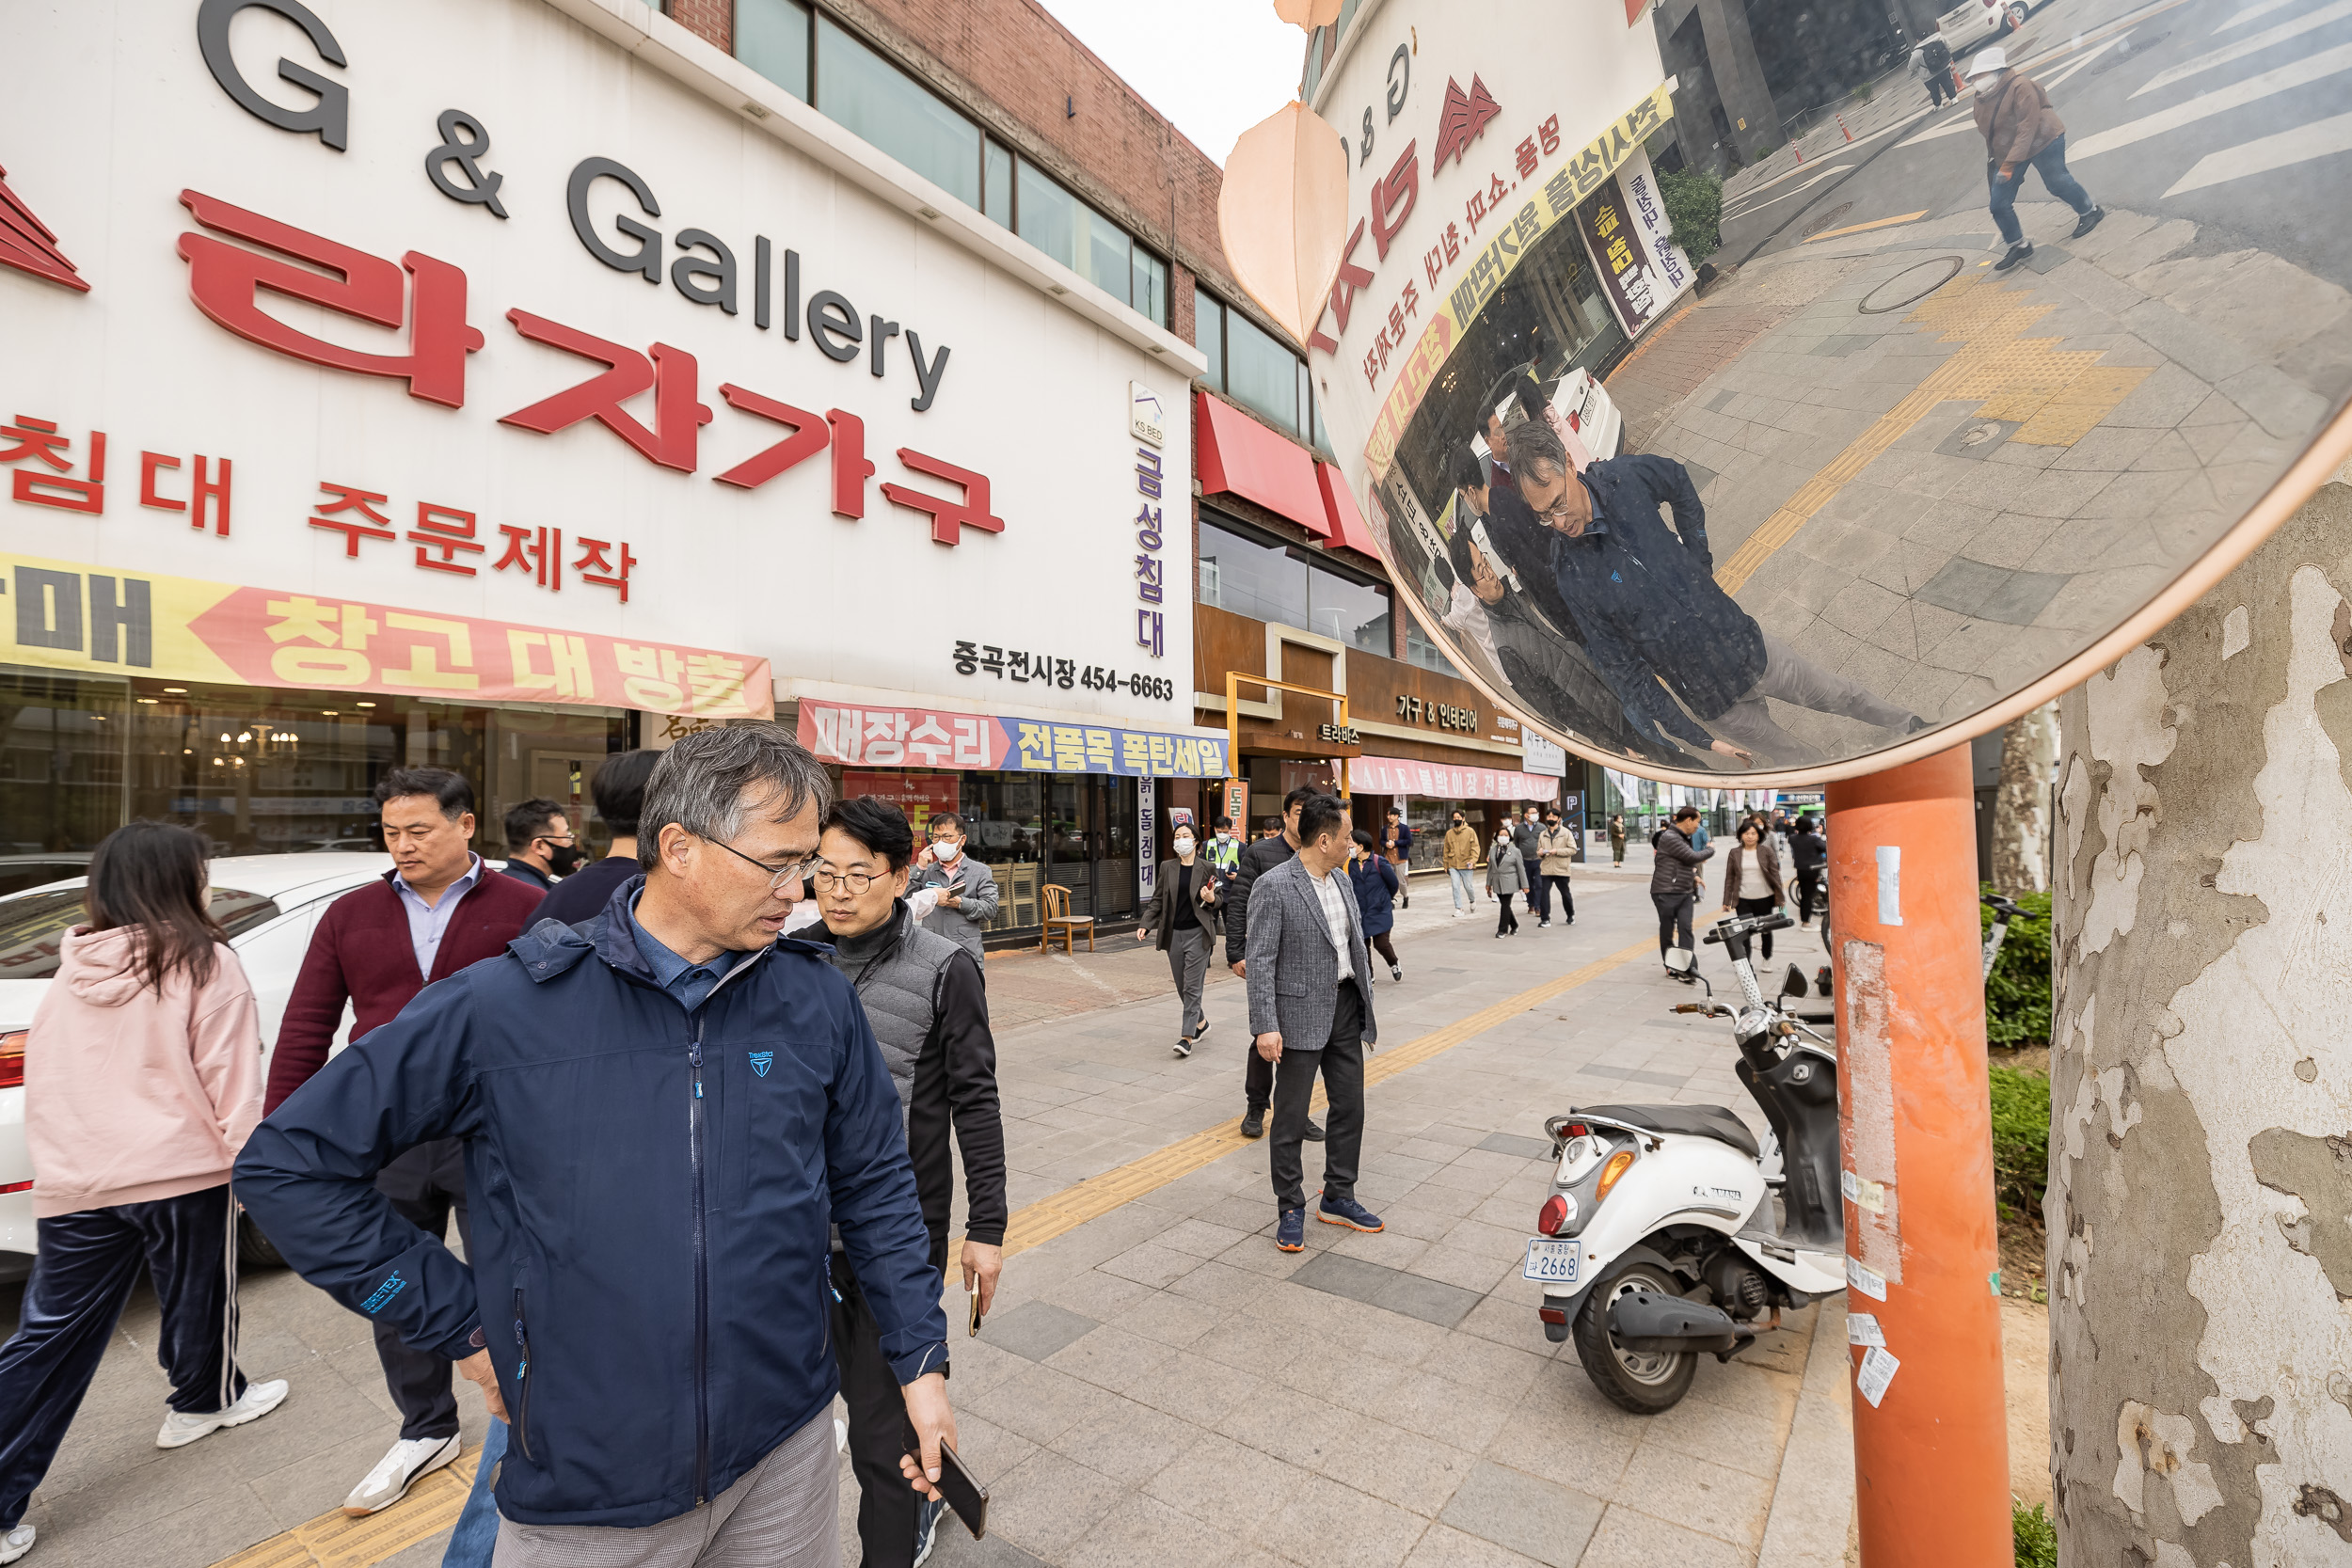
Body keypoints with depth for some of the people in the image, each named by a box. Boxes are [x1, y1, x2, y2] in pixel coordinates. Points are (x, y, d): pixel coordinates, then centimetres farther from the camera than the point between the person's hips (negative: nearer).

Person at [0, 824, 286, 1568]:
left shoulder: (69, 974, 5)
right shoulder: (204, 966, -14)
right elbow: (230, 1085, -13)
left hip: (73, 1183, 5)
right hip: (180, 1173, -5)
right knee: (196, 1296, 18)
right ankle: (203, 1401, 39)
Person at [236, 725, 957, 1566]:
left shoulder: (816, 998, -8)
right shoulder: (505, 1007, -15)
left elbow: (876, 1185, 1)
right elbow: (287, 1161, -4)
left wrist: (921, 1359, 0)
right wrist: (460, 1321, -6)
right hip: (585, 1490, -2)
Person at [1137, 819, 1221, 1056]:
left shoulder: (1207, 868, 0)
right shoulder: (1167, 868, 7)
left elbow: (1217, 900, 10)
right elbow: (1157, 901, 8)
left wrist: (1211, 899, -14)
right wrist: (1145, 925, -5)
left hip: (1198, 933, -4)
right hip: (1174, 934, 4)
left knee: (1192, 986, -7)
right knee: (1182, 987, 12)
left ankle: (1187, 1036, -5)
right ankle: (1200, 1022, 34)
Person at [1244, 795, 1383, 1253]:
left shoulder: (1340, 880, 9)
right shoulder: (1273, 886, -15)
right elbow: (1261, 960, -17)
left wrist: (1366, 1004, 15)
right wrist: (1265, 1026, -21)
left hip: (1345, 1008, 7)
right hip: (1301, 1014, -7)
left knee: (1349, 1108, 15)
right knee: (1291, 1117, 4)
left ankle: (1338, 1198, 32)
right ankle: (1290, 1209, 21)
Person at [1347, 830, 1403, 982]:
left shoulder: (1380, 862, -12)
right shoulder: (1352, 864, 1)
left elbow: (1393, 882, 0)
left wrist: (1387, 899, 14)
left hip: (1380, 912, -4)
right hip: (1360, 913, 4)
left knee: (1381, 944, -7)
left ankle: (1394, 964, 24)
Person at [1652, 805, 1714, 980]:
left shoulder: (1684, 838, 16)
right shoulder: (1670, 838, -16)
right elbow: (1692, 857, -18)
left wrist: (1693, 876, 12)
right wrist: (1711, 851, 0)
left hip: (1685, 892, 8)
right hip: (1667, 892, -8)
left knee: (1685, 928, -4)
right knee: (1668, 930, 5)